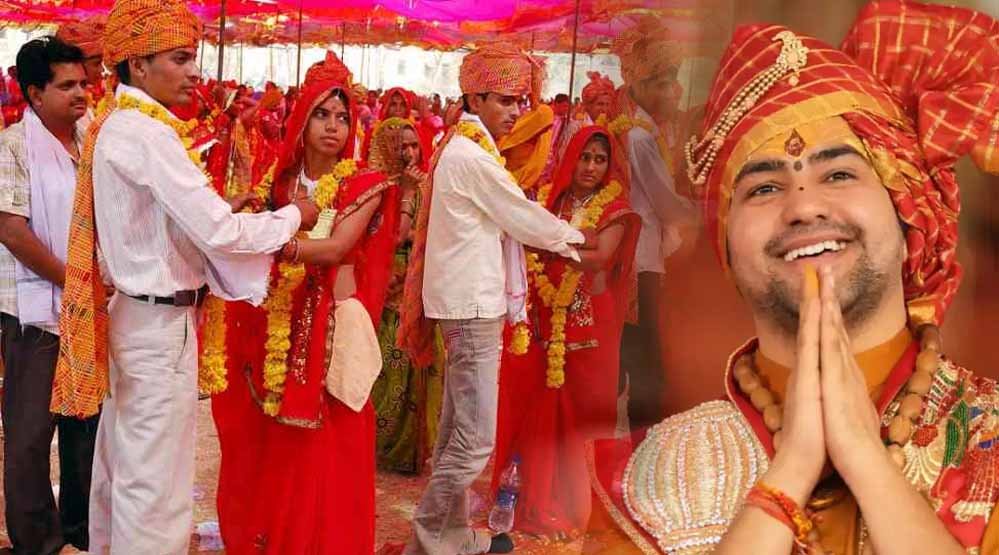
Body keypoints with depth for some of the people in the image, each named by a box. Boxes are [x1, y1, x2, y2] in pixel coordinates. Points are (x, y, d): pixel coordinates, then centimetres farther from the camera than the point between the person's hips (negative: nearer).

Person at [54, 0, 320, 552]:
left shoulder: (116, 125, 10)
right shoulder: (147, 133, -19)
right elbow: (219, 232, -23)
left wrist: (222, 211, 3)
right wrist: (293, 216, -8)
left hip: (129, 312, 10)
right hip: (160, 322, -10)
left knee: (122, 463, 20)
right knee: (154, 481, 0)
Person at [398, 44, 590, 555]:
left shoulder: (463, 149, 15)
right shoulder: (472, 155, -15)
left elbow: (505, 218, 18)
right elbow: (524, 219, -9)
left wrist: (562, 236, 11)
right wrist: (577, 239, 6)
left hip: (467, 301, 10)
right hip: (474, 306, -10)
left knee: (457, 430, 15)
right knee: (475, 439, -8)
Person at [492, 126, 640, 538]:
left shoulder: (614, 207, 1)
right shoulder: (548, 198, 10)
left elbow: (599, 257, -16)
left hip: (588, 323, -2)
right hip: (546, 320, 2)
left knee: (580, 411, 2)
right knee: (539, 408, 2)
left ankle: (576, 503, 14)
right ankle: (537, 500, 14)